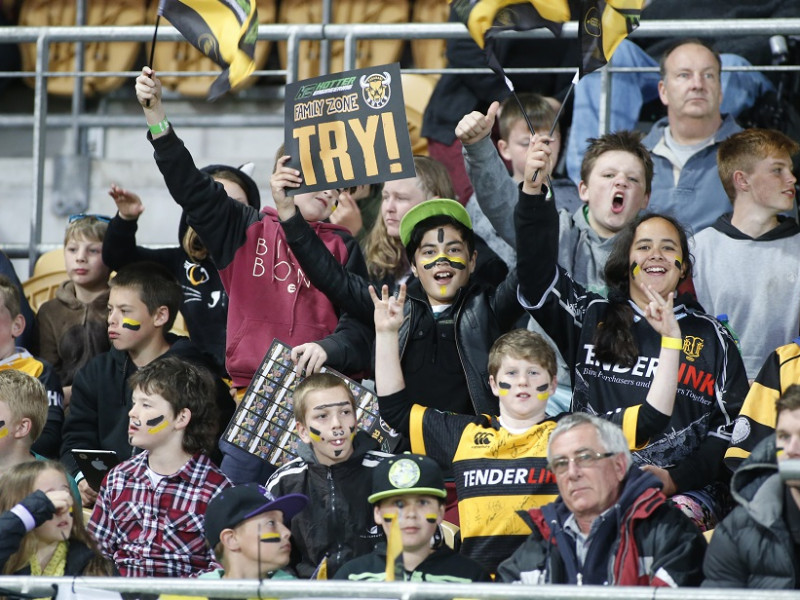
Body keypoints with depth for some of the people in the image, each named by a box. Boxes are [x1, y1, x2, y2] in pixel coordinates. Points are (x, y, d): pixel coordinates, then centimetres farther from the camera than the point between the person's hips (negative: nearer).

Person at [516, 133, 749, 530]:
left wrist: (676, 479, -3)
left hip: (686, 492, 0)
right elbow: (537, 271, 4)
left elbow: (735, 422, 11)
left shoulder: (711, 337, 15)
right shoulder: (590, 319, 16)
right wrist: (533, 190, -10)